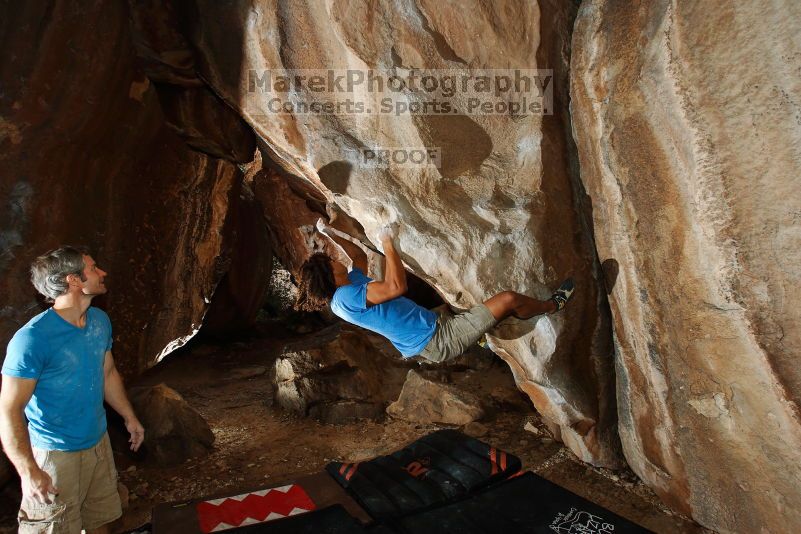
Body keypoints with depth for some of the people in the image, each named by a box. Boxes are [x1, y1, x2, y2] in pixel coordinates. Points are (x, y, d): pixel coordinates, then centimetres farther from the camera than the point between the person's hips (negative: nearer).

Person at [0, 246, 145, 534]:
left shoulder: (100, 321, -2)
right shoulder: (32, 338, -24)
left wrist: (129, 417, 15)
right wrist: (29, 472, -22)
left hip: (99, 443, 6)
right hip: (55, 454, -6)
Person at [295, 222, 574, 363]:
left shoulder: (347, 287, 8)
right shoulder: (345, 298, -22)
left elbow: (359, 257, 27)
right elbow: (397, 286, -30)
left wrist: (330, 233, 24)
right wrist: (388, 245, -20)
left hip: (435, 326, 10)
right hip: (438, 339, -10)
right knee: (508, 299, -2)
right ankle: (552, 306, 24)